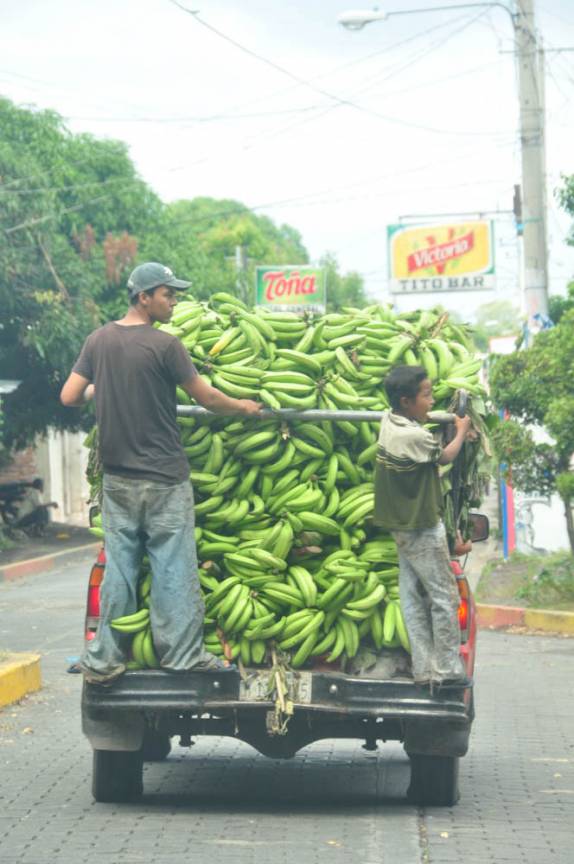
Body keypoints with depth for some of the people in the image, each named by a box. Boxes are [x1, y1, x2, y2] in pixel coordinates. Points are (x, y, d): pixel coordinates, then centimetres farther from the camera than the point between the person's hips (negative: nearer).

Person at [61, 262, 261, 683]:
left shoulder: (99, 341, 2)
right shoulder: (165, 345, -14)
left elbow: (69, 397, 3)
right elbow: (207, 397, -6)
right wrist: (243, 407, 12)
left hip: (117, 478, 6)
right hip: (163, 478, -5)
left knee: (118, 566, 9)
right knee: (174, 568, 2)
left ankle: (104, 659, 10)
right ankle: (183, 655, 6)